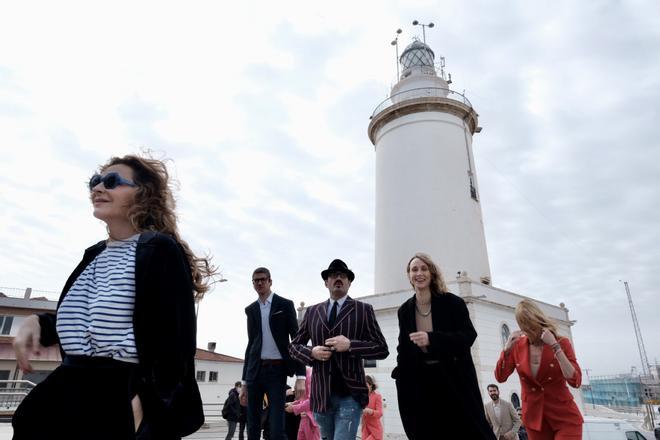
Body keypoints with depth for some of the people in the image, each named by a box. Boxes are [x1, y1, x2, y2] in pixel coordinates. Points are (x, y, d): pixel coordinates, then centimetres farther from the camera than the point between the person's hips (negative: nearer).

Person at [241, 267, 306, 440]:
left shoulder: (285, 304, 0)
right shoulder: (250, 309, 12)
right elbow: (251, 343, 15)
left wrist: (300, 376, -14)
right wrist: (244, 381, 13)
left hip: (277, 370, -4)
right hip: (255, 370, 4)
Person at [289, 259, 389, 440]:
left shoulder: (363, 309, 2)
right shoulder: (312, 312, 10)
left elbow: (382, 349, -1)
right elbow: (294, 345, 15)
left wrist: (350, 345, -15)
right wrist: (312, 352, -6)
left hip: (350, 395, -3)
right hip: (321, 396, 4)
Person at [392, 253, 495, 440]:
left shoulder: (452, 302, -6)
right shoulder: (404, 310, 4)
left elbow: (469, 335, -14)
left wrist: (432, 339, -26)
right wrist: (400, 376, 7)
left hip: (455, 378, -2)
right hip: (421, 383, 3)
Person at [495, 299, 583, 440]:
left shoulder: (561, 342, -10)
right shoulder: (517, 346, -3)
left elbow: (575, 381, -21)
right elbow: (500, 377, -6)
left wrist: (555, 346, -26)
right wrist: (507, 349, -19)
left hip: (565, 417, -2)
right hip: (534, 417, 3)